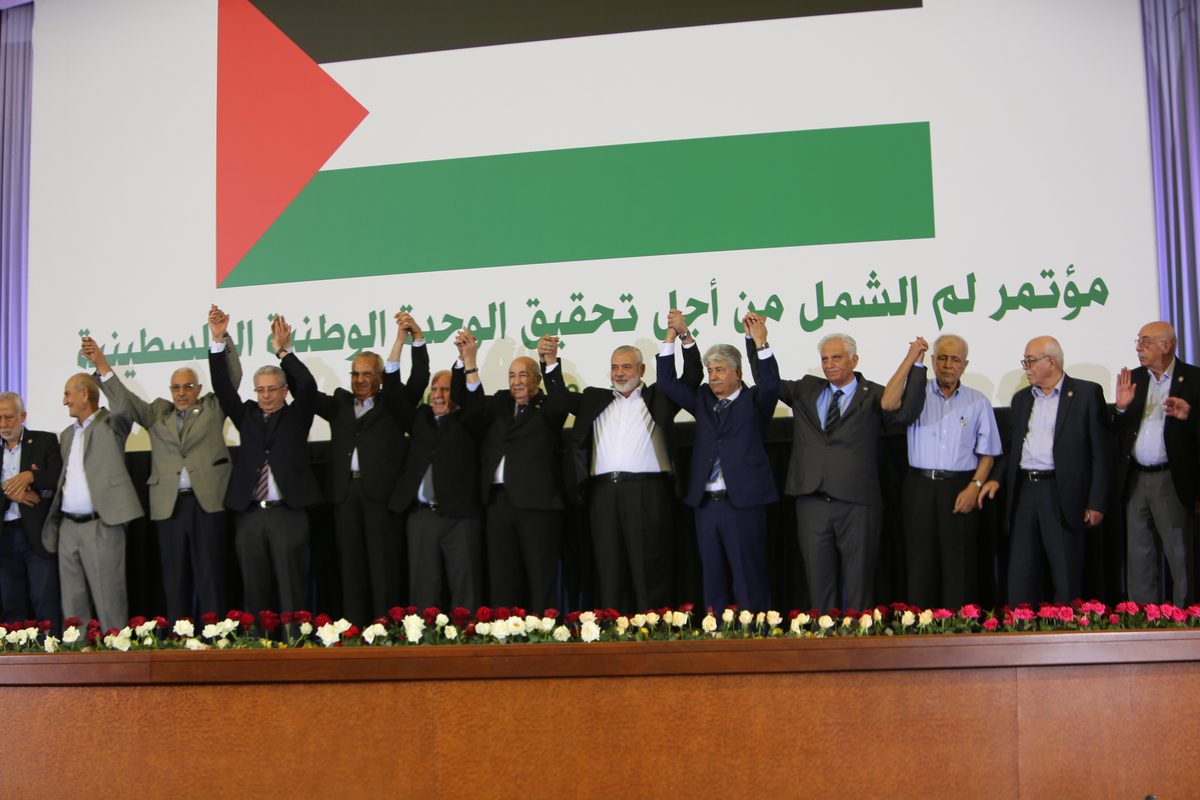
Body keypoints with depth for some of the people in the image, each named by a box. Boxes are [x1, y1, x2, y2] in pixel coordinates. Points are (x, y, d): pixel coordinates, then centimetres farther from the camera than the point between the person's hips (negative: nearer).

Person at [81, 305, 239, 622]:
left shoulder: (213, 407, 12)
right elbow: (123, 403, 5)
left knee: (211, 577, -3)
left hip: (207, 501, -2)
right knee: (175, 580, 5)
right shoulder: (157, 412, 17)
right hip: (169, 504, 3)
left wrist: (220, 338, -18)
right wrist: (102, 366, -10)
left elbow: (231, 378, -1)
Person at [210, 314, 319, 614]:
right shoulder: (247, 415, 15)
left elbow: (308, 386, -8)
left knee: (291, 590, -2)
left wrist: (284, 351, -11)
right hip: (249, 515, 3)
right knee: (256, 591, 4)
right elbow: (222, 388, 6)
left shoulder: (296, 416, 8)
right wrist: (218, 344, -4)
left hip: (288, 514, -3)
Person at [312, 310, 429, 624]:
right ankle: (354, 628, 8)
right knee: (351, 564, 5)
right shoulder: (339, 404, 18)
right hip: (346, 492, 3)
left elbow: (419, 379, -1)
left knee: (384, 563, -2)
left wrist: (417, 339, -13)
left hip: (382, 492, -3)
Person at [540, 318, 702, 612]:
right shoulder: (595, 399, 22)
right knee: (609, 573, 4)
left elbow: (692, 377, 4)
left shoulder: (658, 397, 12)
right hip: (604, 495, 3)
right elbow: (560, 396, 16)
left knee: (649, 571, -3)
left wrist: (685, 337, -7)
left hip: (647, 495, -3)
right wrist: (550, 361, 2)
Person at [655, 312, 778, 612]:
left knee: (749, 578, -2)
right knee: (713, 577, 8)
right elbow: (667, 382, 12)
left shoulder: (753, 401, 4)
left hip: (743, 501, -5)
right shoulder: (702, 400, 16)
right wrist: (672, 338, 4)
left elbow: (771, 385, -16)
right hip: (706, 503, 5)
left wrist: (760, 343, -26)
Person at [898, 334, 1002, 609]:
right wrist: (914, 362, -14)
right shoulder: (918, 393, 8)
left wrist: (974, 486, -7)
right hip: (920, 486, 0)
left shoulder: (977, 402, 10)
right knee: (920, 563, 1)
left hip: (960, 489, 0)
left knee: (959, 565, -2)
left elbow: (987, 453, 8)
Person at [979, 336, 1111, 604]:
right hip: (1023, 492, 5)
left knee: (1067, 579, 0)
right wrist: (996, 477, 3)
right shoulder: (1021, 399, 17)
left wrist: (1097, 502, -9)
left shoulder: (1087, 393, -1)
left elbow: (1100, 451, -5)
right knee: (1020, 576, 6)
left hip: (1062, 494, -5)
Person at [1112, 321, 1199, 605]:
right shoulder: (1133, 378, 10)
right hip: (1136, 480, 5)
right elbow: (1118, 431, 8)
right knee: (1139, 560, 11)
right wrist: (1121, 408, -10)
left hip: (1173, 480, -5)